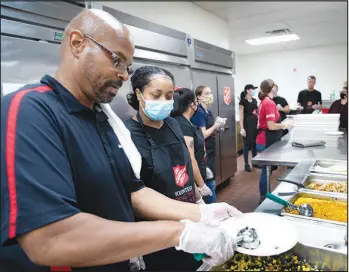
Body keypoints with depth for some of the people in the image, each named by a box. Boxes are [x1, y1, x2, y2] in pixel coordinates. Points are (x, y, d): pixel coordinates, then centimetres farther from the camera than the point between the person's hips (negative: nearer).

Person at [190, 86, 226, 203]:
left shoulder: (209, 112, 12)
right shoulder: (199, 112, -16)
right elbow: (202, 135, -19)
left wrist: (217, 125, 1)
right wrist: (215, 125, -10)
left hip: (210, 152, 9)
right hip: (203, 153, -9)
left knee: (210, 182, 16)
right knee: (209, 183, -3)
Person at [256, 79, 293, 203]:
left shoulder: (264, 102, 12)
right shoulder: (270, 103, -17)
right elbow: (271, 126, -21)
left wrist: (281, 125, 15)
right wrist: (284, 125, -6)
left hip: (264, 140, 9)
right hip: (267, 141, -9)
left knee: (267, 169, 16)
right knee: (267, 169, 1)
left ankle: (265, 196, 27)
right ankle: (263, 197, 13)